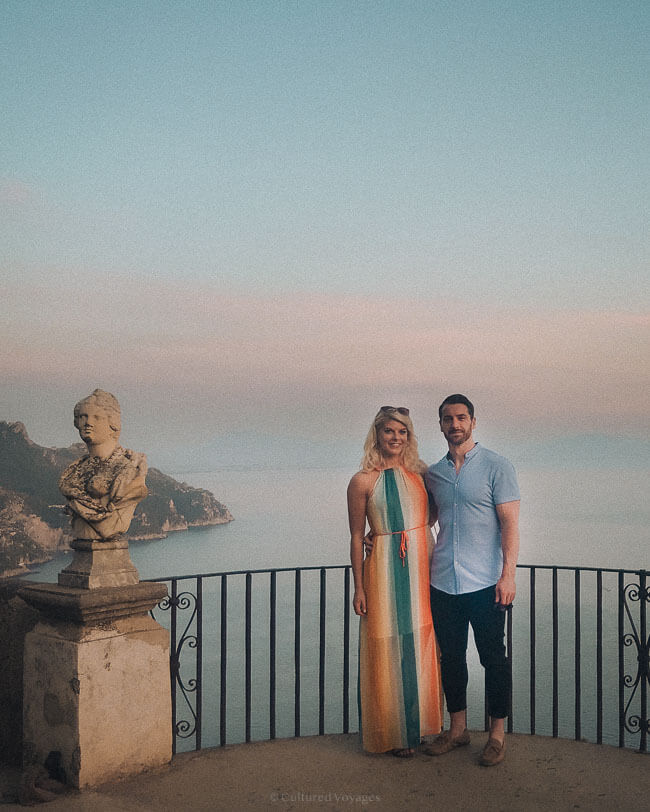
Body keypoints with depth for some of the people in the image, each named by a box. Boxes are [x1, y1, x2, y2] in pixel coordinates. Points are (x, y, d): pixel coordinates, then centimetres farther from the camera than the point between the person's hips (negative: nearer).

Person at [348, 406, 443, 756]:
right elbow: (357, 536, -3)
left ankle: (419, 724, 26)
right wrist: (359, 587, -4)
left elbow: (428, 518, 14)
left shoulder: (418, 471, 7)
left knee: (421, 648, 11)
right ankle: (394, 732, 17)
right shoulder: (363, 481, -6)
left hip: (421, 566, 5)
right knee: (389, 651, 3)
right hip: (385, 569, -4)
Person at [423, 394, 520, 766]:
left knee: (493, 658, 4)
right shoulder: (433, 473, 10)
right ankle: (458, 729, 26)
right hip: (443, 583, 5)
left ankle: (498, 733, 17)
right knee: (451, 657, 12)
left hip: (485, 583, -4)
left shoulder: (496, 466, -3)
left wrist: (508, 574, -14)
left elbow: (510, 523, -7)